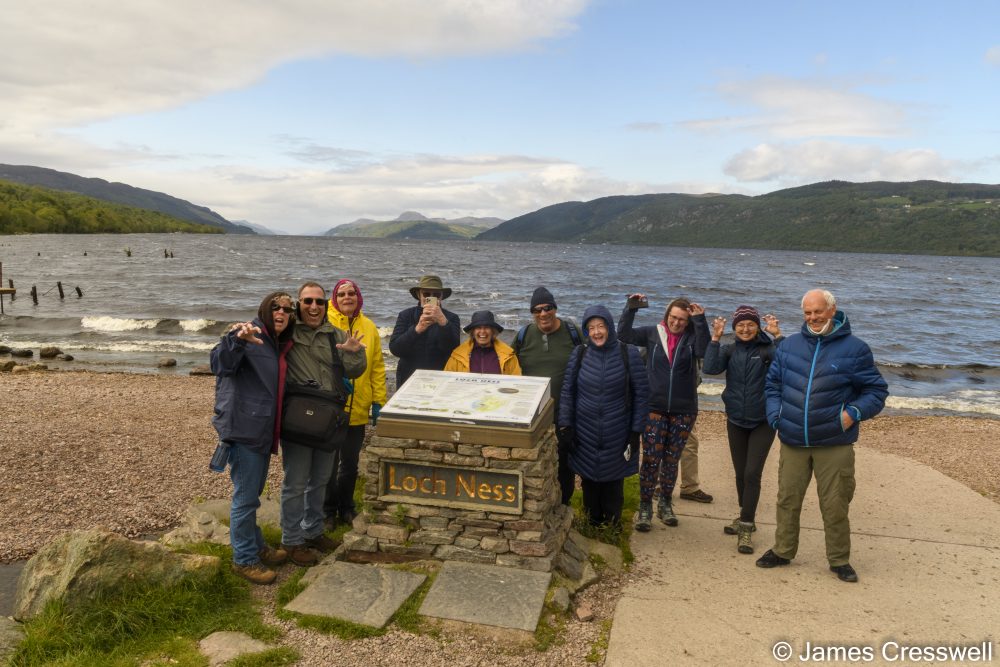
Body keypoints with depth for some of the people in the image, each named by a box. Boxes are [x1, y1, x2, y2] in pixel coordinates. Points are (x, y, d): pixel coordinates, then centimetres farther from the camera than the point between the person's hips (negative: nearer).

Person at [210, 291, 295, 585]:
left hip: (263, 432, 9)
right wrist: (236, 340, -50)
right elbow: (221, 363, -32)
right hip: (243, 428, -9)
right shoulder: (250, 335, -13)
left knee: (252, 493, 22)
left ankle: (256, 546, 37)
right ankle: (244, 559, 14)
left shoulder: (280, 346, 13)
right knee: (245, 497, 0)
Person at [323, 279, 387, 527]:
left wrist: (378, 401, 3)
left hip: (358, 410, 4)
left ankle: (346, 508, 33)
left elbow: (377, 366, 6)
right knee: (329, 462, 9)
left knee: (350, 464, 16)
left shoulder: (369, 327, 6)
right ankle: (328, 510, 27)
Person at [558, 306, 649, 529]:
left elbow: (641, 393, -4)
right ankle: (592, 520, 32)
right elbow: (567, 391, 2)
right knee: (589, 478, 11)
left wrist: (636, 430, -6)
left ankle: (613, 523, 31)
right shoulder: (579, 354, -3)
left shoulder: (628, 354, -8)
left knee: (614, 478, 11)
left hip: (617, 433, -1)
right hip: (585, 433, 1)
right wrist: (565, 424, -2)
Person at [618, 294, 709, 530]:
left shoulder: (691, 337, -1)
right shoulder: (653, 334, 0)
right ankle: (645, 507, 12)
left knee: (671, 460, 13)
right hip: (654, 407, -1)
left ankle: (665, 504, 30)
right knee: (650, 459, -2)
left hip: (683, 411, 1)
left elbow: (704, 351, -20)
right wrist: (631, 308, -16)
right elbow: (624, 333, -7)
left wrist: (700, 321, -24)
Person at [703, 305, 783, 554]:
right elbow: (711, 368, -17)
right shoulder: (729, 350, 0)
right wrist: (715, 338, -22)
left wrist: (777, 335, -31)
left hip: (762, 422, -3)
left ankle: (746, 528, -2)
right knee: (741, 474, 14)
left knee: (752, 474, -9)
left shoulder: (766, 349, -8)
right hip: (736, 421, 4)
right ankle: (746, 519, 31)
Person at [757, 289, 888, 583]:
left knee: (835, 505, 5)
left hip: (835, 445, -3)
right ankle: (782, 550, 29)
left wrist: (854, 413, -13)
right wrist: (774, 414, 0)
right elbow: (772, 384, 14)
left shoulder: (854, 348, -3)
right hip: (792, 442, 3)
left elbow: (877, 390, 2)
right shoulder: (788, 346, 6)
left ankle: (840, 560, 23)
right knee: (787, 499, 12)